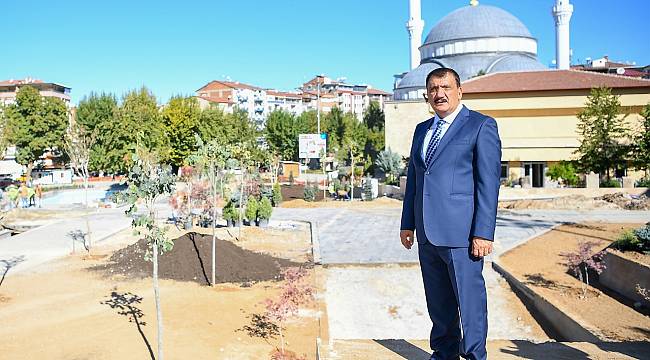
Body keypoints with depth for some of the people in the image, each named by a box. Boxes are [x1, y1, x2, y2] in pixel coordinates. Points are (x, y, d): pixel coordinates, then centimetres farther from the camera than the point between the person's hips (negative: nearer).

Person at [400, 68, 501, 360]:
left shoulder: (481, 126, -2)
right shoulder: (422, 129, 17)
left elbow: (488, 182, -9)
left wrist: (484, 233, -15)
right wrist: (408, 223, 14)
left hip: (461, 233, -6)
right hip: (427, 235, 6)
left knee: (469, 300, 1)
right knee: (438, 302, 15)